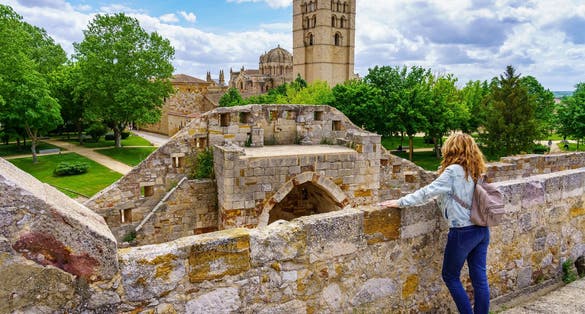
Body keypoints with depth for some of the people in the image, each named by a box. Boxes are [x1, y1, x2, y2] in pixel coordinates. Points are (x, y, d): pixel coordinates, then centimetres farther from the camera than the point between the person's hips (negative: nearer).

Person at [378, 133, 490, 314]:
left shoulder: (453, 171, -15)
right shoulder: (476, 171, 7)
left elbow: (427, 192, -17)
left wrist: (400, 202, -14)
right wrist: (442, 196, 27)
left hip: (463, 231, -7)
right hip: (482, 229, 7)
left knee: (450, 276, 10)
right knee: (479, 277, 13)